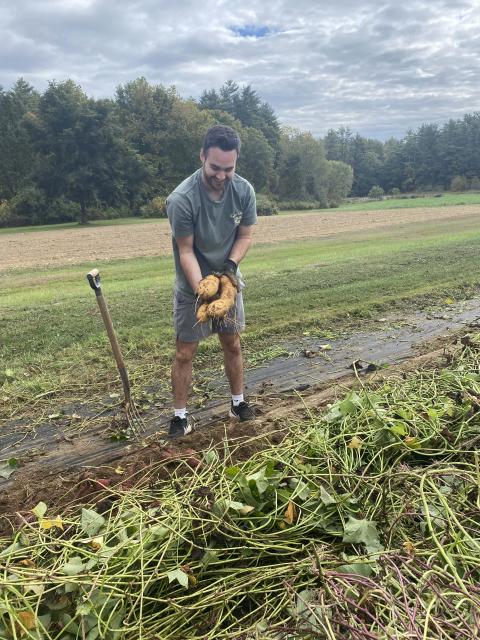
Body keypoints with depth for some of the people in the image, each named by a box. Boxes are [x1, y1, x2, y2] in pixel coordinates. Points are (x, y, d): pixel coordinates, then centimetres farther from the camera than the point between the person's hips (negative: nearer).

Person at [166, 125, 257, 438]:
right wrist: (201, 292, -29)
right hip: (192, 286, -3)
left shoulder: (244, 191, -12)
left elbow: (245, 235, 0)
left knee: (233, 345, 12)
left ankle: (238, 402, 30)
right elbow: (186, 251, -19)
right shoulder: (181, 199, -25)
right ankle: (181, 415, 16)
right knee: (185, 353, 2)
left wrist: (231, 265, -18)